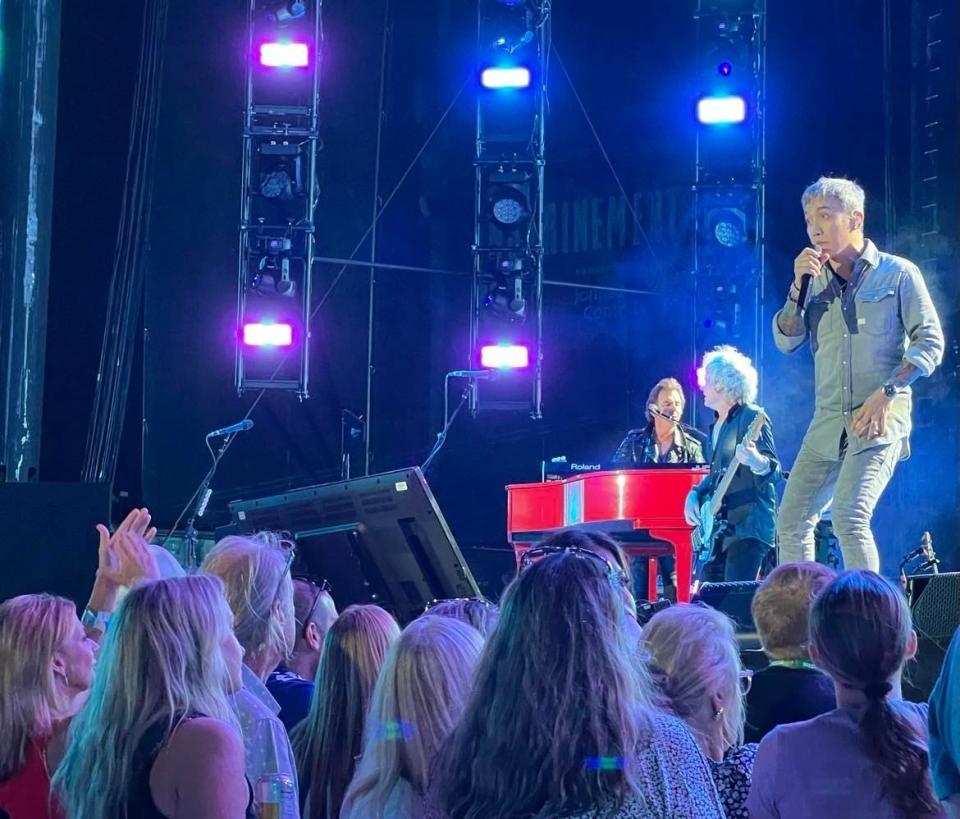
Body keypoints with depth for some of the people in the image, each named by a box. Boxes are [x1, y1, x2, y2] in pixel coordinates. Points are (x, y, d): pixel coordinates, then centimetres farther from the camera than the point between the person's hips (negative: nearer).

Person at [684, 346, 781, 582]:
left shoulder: (751, 417, -10)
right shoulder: (717, 424, 17)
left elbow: (775, 470, -17)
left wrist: (756, 462, -38)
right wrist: (696, 494, 9)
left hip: (748, 525, -9)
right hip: (717, 525, 9)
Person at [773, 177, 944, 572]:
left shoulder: (897, 273, -1)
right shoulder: (815, 279, 14)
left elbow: (930, 343, -4)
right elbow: (786, 340, 8)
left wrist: (886, 393, -15)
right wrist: (799, 288, -6)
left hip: (880, 421, -6)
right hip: (827, 422, 6)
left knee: (849, 517, -22)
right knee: (791, 522, 4)